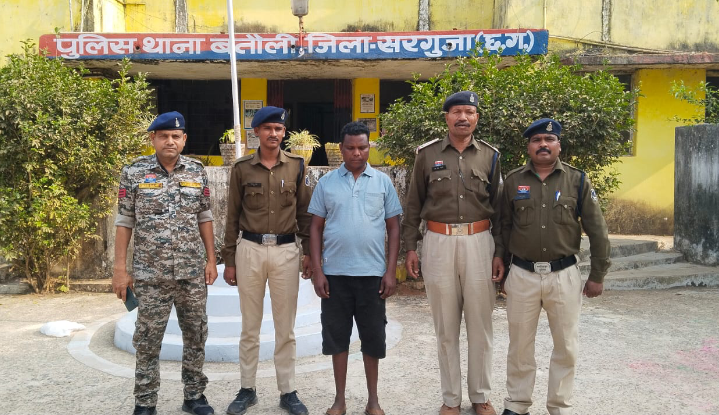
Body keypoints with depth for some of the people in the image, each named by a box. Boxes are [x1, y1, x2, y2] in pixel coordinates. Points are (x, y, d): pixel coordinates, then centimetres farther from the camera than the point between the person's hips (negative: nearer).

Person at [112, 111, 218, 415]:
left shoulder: (197, 171, 4)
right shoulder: (134, 173, -3)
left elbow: (204, 217, 9)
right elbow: (124, 222, -1)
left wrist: (211, 260, 4)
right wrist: (120, 269, -5)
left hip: (193, 272, 3)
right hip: (150, 273, -2)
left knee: (196, 333, 11)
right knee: (148, 339, 6)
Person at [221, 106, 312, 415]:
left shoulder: (297, 166, 4)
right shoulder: (242, 168, 3)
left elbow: (305, 212, 7)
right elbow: (233, 216, 5)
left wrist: (309, 252, 3)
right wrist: (228, 260, 4)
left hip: (286, 251, 0)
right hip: (250, 250, 0)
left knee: (286, 327, 7)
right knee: (250, 326, 9)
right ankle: (247, 389, 22)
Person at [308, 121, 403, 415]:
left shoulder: (383, 182, 3)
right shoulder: (326, 183, 3)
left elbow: (393, 227, 3)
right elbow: (316, 227, 4)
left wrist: (391, 271, -3)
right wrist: (317, 270, -2)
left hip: (372, 273, 0)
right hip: (335, 273, 1)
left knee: (373, 337, 8)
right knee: (337, 336, 9)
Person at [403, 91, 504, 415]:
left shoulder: (489, 156, 6)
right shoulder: (427, 154, 3)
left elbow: (498, 208, 8)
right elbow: (414, 204, 6)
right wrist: (410, 247, 2)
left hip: (478, 242, 1)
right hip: (439, 243, 0)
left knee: (480, 325, 7)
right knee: (445, 327, 7)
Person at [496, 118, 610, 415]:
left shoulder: (578, 181, 0)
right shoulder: (513, 181, 2)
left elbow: (597, 231, 2)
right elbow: (502, 228, 7)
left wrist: (597, 275, 1)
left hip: (564, 275, 0)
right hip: (522, 275, 1)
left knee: (565, 346, 10)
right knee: (520, 345, 10)